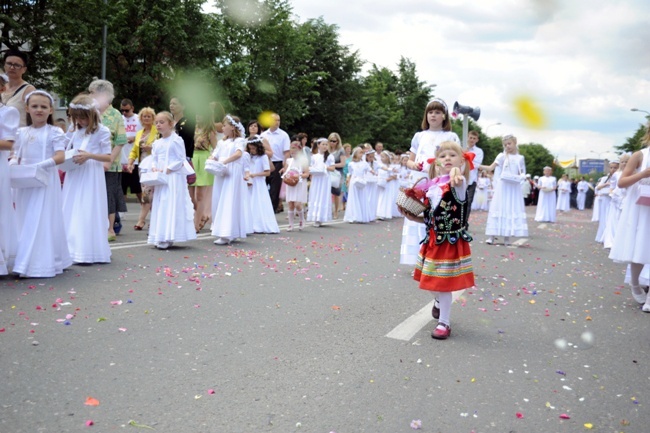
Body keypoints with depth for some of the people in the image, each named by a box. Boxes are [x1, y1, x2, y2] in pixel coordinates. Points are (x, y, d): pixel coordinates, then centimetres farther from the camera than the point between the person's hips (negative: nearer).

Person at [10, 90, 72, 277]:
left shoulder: (54, 132, -3)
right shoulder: (22, 132, 12)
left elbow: (60, 157, -12)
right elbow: (17, 156, 13)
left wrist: (41, 165, -25)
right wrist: (12, 163, -9)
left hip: (45, 181, -5)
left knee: (42, 221, -6)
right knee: (24, 221, 8)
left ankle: (40, 264, -2)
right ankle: (25, 262, 18)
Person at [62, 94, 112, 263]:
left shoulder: (102, 131, -5)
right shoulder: (74, 130, 12)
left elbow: (108, 157, -7)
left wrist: (89, 155, -20)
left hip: (91, 176, -6)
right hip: (74, 175, 6)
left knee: (88, 213, -5)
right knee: (71, 212, 7)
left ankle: (88, 252, 0)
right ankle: (71, 249, 15)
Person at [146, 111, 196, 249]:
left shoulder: (176, 140, -7)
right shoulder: (156, 143, 14)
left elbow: (181, 160, -12)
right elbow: (154, 159, 18)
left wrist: (167, 170, -17)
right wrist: (154, 168, -3)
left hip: (174, 178, -7)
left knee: (171, 205, -9)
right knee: (159, 205, 8)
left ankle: (168, 238, -8)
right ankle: (160, 237, 14)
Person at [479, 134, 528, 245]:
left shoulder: (520, 158, 8)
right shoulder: (502, 156, 3)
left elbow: (522, 172, 11)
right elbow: (490, 168, -2)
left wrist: (520, 177, -11)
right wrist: (478, 166, -15)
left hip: (514, 187, 2)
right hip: (502, 186, -2)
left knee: (513, 209, 0)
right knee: (499, 208, -3)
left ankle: (507, 237, 4)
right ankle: (492, 235, -4)